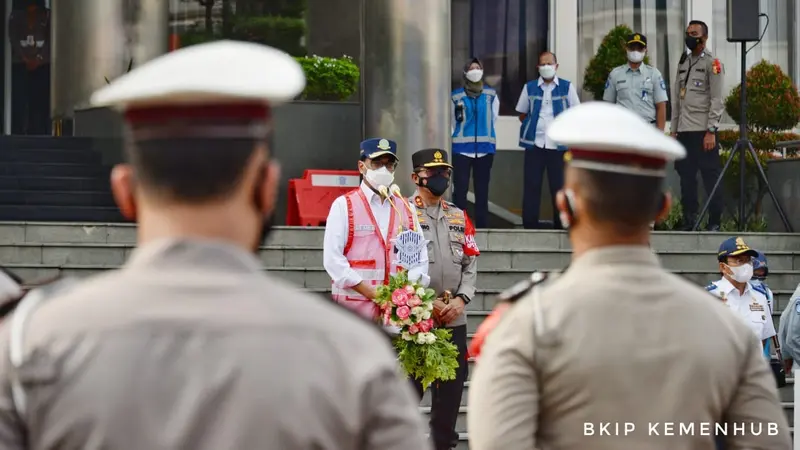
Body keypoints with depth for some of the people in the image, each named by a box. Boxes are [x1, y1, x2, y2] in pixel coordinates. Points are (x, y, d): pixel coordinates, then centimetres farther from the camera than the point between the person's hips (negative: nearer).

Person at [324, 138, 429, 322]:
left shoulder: (406, 209, 17)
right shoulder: (343, 206, 3)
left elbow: (420, 257, 14)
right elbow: (332, 258, -6)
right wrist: (369, 291, -13)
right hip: (355, 307, -4)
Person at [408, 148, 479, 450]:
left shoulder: (459, 217, 13)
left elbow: (470, 264, 11)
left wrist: (461, 300, -6)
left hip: (454, 319, 5)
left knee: (452, 383, 7)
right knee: (410, 385, 0)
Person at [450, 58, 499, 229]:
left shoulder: (491, 94, 4)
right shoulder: (456, 96, 0)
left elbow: (493, 118, 13)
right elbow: (453, 121, 9)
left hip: (485, 148, 2)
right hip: (462, 148, -2)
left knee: (482, 189, 6)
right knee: (460, 188, -6)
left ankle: (482, 225, 11)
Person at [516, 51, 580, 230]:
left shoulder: (567, 87, 5)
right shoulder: (530, 88, 9)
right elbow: (522, 114, 16)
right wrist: (533, 126, 3)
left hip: (559, 145, -1)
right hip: (534, 144, 1)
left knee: (559, 187, 3)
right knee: (531, 187, 0)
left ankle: (560, 226, 10)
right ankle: (530, 226, 5)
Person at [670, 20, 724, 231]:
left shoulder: (712, 63, -3)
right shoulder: (683, 63, 17)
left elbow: (716, 100, -9)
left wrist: (711, 131, -15)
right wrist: (673, 129, 13)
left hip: (703, 131, -6)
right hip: (684, 131, 7)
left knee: (710, 177, -5)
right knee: (686, 177, 6)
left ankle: (714, 222, -2)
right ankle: (689, 221, 10)